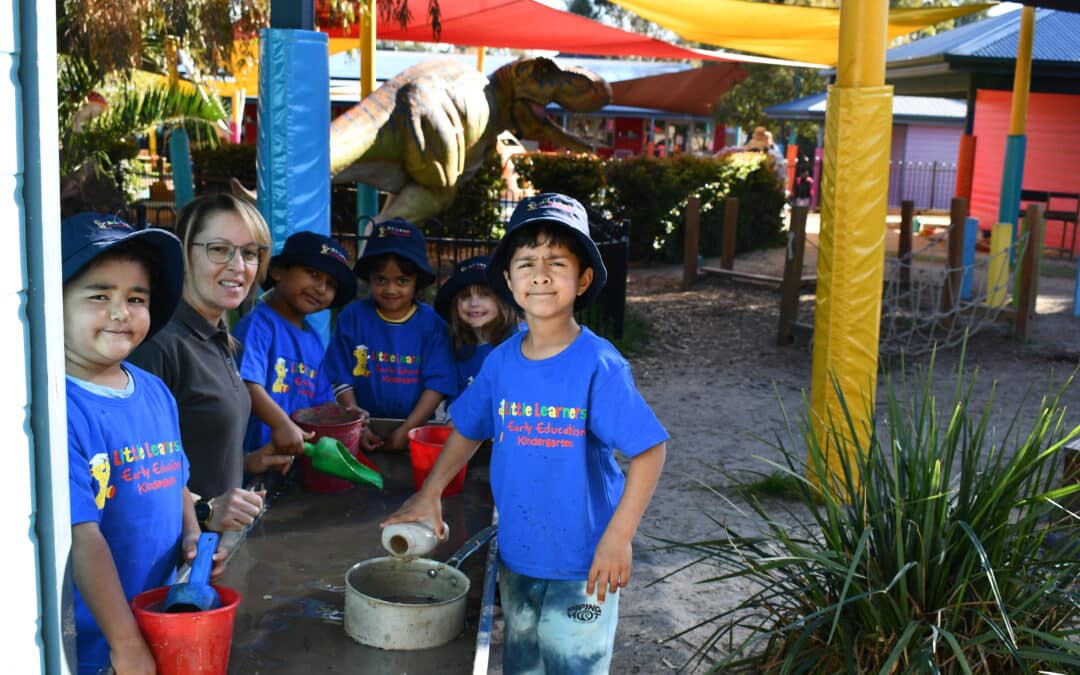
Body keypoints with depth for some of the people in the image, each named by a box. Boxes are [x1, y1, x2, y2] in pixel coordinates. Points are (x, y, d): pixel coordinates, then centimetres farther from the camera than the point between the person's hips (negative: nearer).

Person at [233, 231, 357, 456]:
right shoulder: (259, 324, -8)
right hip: (258, 453, -7)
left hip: (299, 454, 7)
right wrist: (281, 423, -33)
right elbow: (246, 384, -22)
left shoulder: (314, 340, 16)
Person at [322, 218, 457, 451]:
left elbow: (437, 385, -2)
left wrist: (406, 430, -10)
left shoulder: (431, 324, 2)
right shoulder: (352, 317, 5)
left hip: (415, 431, -1)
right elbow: (341, 381, 5)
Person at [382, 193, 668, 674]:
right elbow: (468, 430, 13)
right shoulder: (501, 362, -3)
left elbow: (649, 449, -18)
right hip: (516, 554, 5)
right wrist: (428, 496, 10)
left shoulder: (598, 365, -18)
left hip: (582, 563, -5)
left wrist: (618, 536, -24)